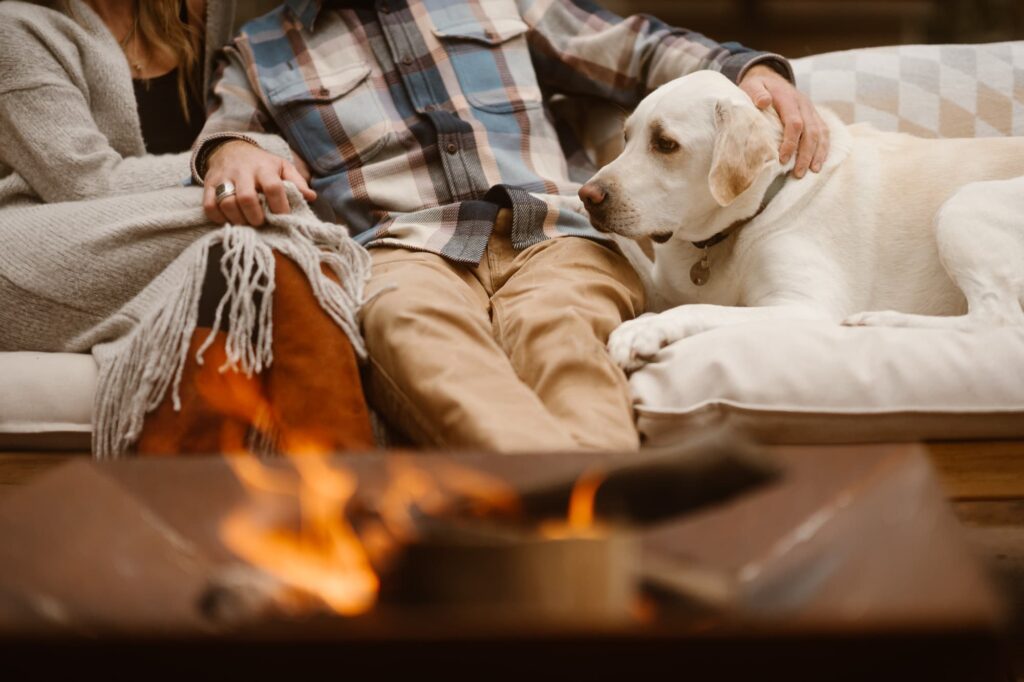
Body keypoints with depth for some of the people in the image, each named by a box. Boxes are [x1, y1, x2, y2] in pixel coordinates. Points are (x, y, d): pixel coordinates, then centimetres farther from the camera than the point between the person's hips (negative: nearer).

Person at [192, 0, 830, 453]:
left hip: (556, 238, 2)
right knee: (412, 322, -39)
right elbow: (222, 132, 16)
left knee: (553, 326, -36)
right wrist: (227, 152, -11)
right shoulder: (257, 55, 27)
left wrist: (751, 71, 9)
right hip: (405, 254, -1)